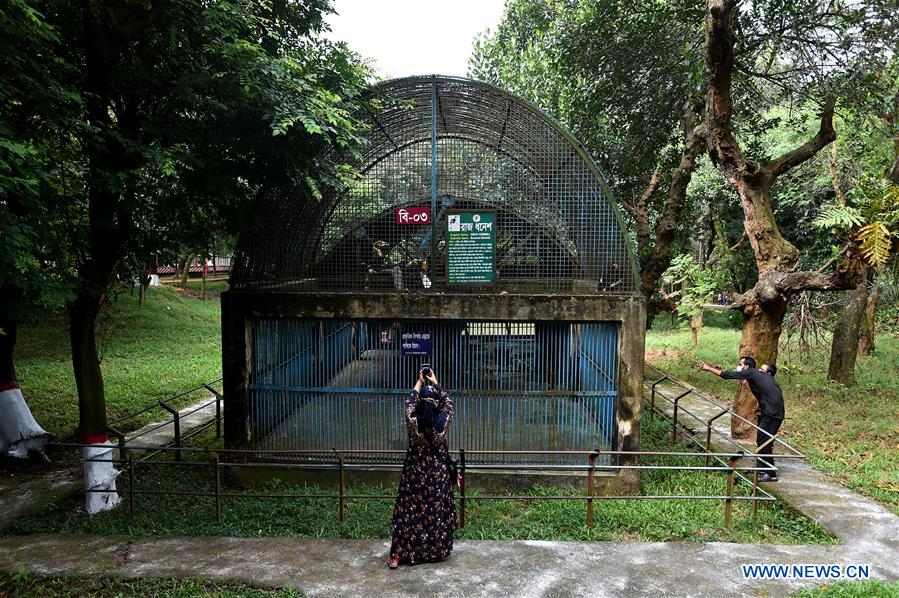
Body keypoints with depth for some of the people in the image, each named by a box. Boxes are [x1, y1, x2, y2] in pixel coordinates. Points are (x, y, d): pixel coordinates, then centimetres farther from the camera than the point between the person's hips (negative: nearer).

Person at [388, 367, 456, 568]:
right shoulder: (442, 423, -17)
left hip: (415, 474, 0)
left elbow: (409, 403, 0)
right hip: (438, 474, 1)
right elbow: (448, 402, 1)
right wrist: (435, 383, 7)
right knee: (437, 511, 15)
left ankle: (397, 555, 9)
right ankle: (437, 550, 28)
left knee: (409, 512, 7)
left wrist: (420, 383, 7)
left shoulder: (413, 422, -19)